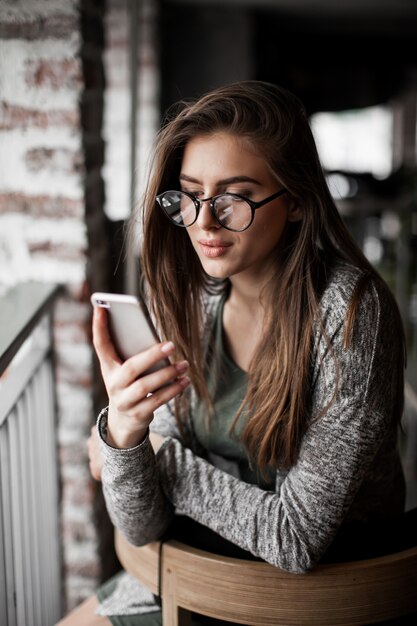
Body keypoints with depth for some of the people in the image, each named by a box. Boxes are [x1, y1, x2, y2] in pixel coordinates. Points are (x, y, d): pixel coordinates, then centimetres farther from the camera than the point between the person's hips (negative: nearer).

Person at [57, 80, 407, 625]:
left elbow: (297, 537, -22)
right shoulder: (189, 301, -10)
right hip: (204, 569, 4)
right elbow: (143, 526, -10)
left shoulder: (349, 312, -24)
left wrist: (161, 455, -16)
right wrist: (123, 435, -30)